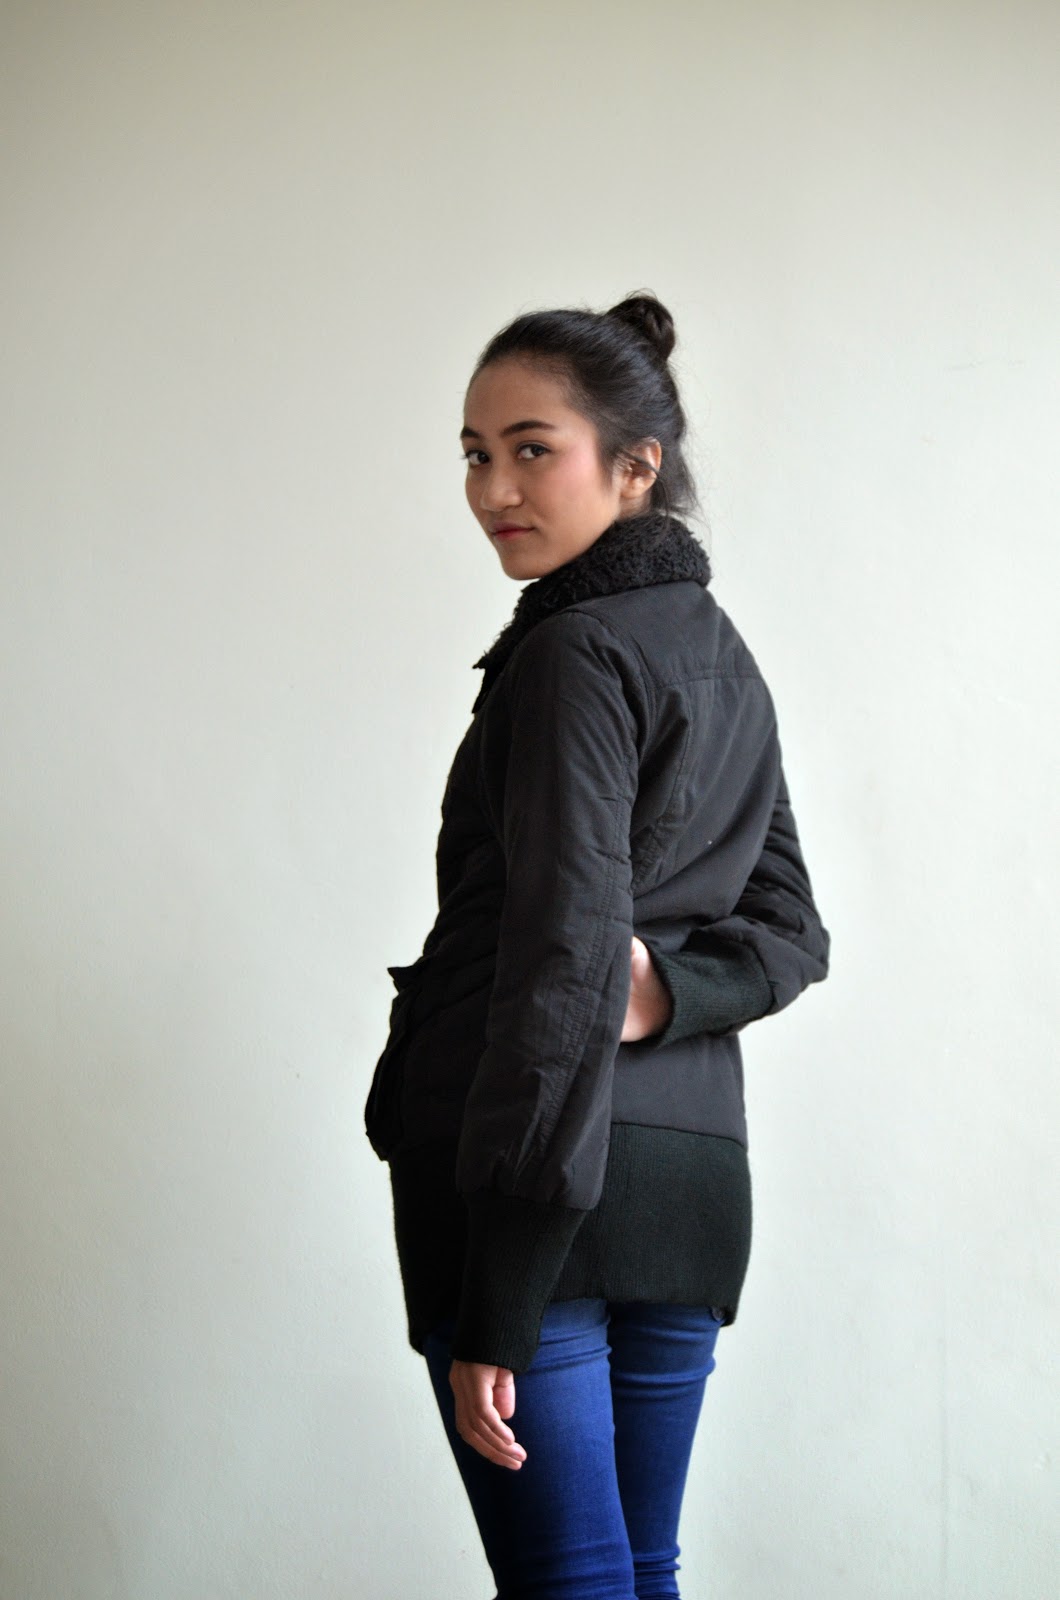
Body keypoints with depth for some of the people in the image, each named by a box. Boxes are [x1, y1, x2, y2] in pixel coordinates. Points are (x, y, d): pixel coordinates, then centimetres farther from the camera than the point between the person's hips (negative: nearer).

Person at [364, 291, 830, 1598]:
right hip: (695, 1169, 9)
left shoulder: (577, 651, -9)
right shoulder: (723, 654, 18)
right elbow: (789, 929, 19)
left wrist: (494, 1311, -19)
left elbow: (564, 962, -17)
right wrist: (667, 990, -3)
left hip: (546, 1190, -9)